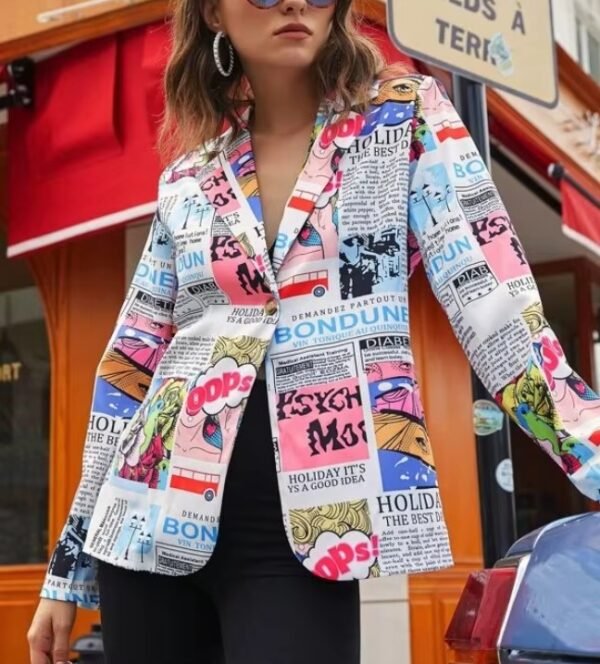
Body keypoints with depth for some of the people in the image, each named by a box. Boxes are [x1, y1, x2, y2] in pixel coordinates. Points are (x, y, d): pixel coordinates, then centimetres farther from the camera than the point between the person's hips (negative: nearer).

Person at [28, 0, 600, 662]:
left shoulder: (406, 117, 2)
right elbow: (128, 366, 10)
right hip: (155, 523, 4)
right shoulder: (187, 177, 8)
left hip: (304, 536, -3)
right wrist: (67, 570, 11)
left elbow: (491, 296, -5)